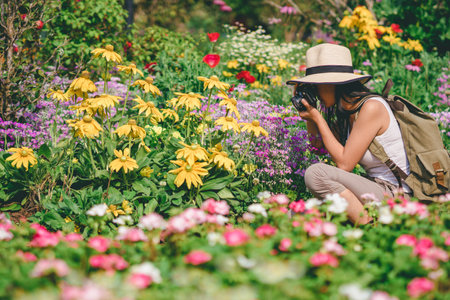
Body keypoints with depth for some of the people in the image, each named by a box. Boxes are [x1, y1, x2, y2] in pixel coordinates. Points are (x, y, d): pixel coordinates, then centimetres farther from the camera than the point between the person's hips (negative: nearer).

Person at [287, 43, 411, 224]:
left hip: (394, 195, -9)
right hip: (377, 190, 9)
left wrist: (318, 118, -12)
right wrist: (308, 112, 10)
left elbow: (344, 164, -19)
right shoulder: (346, 111, 9)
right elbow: (317, 144, 23)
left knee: (317, 173, -22)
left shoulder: (371, 107, -18)